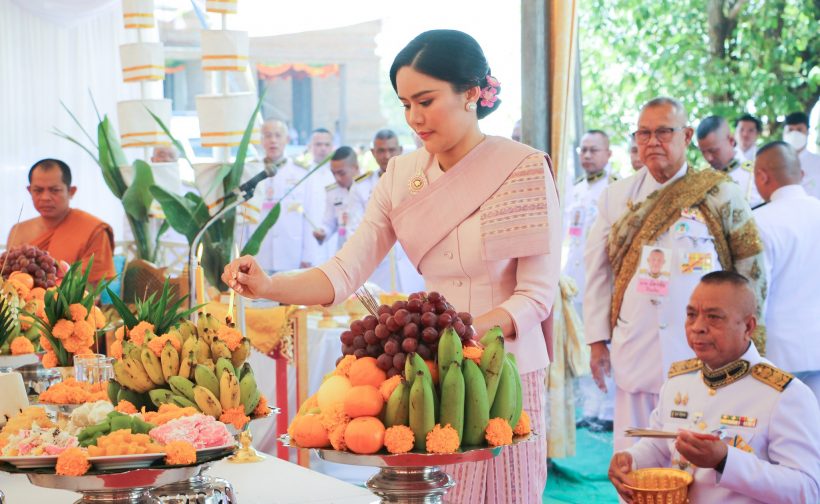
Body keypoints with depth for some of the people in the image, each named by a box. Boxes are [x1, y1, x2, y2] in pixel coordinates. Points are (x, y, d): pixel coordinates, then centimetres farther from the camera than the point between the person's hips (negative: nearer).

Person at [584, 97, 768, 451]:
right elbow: (597, 272, 10)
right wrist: (597, 341, 6)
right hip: (636, 353, 2)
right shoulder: (617, 197, 9)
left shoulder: (719, 195, 1)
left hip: (704, 354, -2)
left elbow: (752, 267, 5)